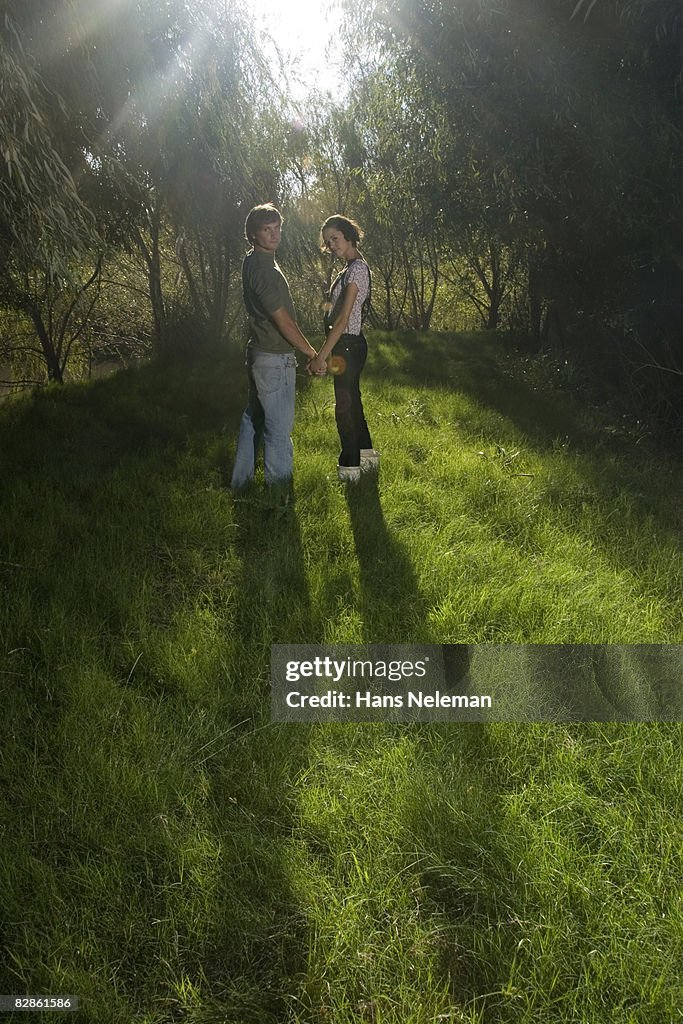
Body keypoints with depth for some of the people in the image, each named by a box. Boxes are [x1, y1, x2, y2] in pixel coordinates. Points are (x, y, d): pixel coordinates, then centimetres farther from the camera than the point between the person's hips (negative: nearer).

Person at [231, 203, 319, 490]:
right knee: (279, 428, -1)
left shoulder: (253, 261, 11)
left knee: (253, 418, 19)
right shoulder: (263, 269, -20)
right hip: (275, 360, -11)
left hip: (258, 353, 11)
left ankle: (241, 479, 30)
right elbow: (283, 321, -20)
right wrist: (312, 353, -14)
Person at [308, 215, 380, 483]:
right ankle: (366, 454, 33)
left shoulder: (356, 268, -16)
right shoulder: (353, 267, 14)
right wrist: (326, 352, 16)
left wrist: (321, 356, -25)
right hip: (348, 344, 10)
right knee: (352, 401, 20)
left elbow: (343, 318, -23)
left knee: (345, 406, -2)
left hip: (348, 344, -10)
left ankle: (349, 467, 9)